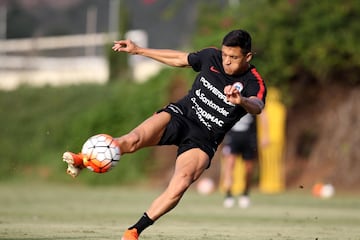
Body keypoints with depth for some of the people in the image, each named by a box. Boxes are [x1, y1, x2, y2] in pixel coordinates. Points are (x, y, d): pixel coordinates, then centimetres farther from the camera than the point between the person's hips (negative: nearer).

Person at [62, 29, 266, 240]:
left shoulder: (254, 84, -11)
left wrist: (242, 101, -59)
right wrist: (138, 50, 22)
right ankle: (83, 162, -15)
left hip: (202, 141, -2)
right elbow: (179, 59, 19)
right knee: (132, 140, -28)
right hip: (179, 115, 3)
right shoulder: (211, 57, 1)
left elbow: (257, 107, -35)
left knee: (179, 185, -27)